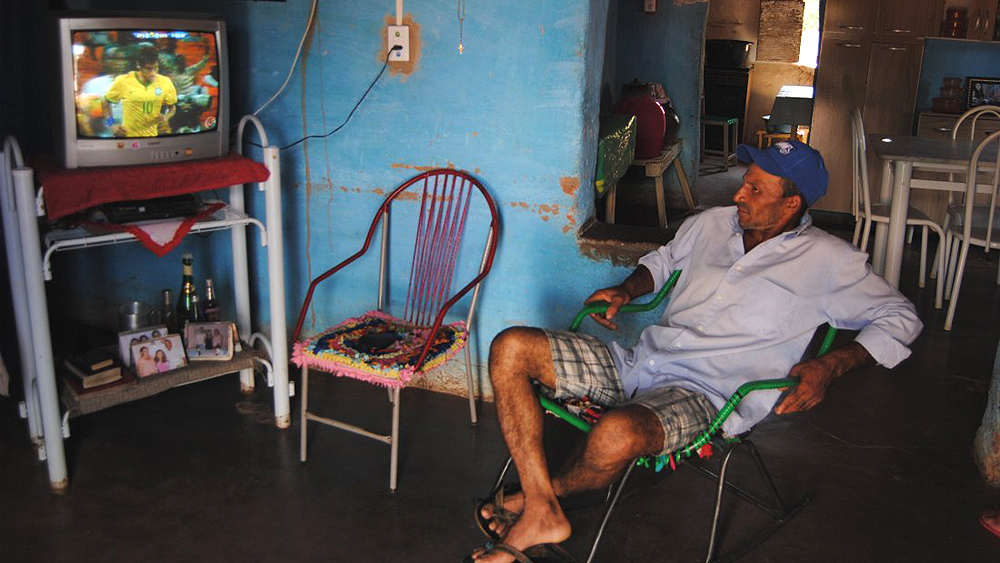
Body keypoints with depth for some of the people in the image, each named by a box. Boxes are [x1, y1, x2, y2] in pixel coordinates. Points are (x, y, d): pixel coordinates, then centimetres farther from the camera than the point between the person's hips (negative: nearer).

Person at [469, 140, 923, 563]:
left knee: (617, 435, -40)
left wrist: (829, 367, -10)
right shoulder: (712, 223, 17)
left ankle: (536, 496, -3)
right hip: (637, 361, 6)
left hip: (703, 393, -6)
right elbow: (663, 260, 35)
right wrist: (626, 290, 14)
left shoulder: (827, 260, 3)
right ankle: (543, 515, -16)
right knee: (509, 348, -12)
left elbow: (901, 318, 4)